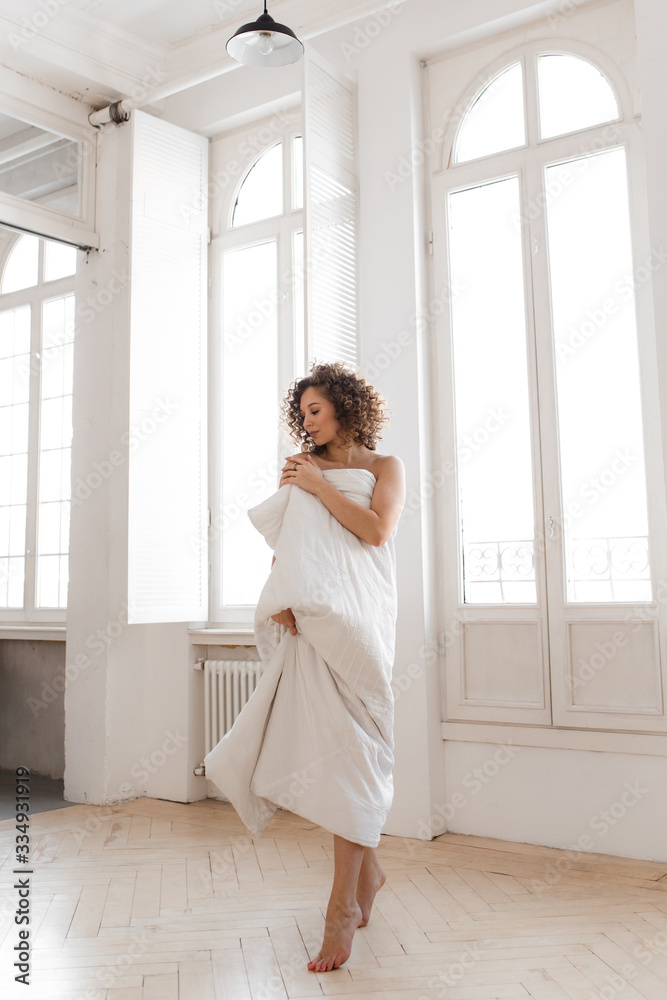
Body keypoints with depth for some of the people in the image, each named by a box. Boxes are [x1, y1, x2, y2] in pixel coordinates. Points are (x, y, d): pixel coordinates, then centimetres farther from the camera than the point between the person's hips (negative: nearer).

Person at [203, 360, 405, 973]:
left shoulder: (384, 467, 11)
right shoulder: (303, 469, 20)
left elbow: (377, 530, -7)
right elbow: (282, 546, 14)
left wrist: (320, 487, -1)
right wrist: (281, 597, -3)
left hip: (355, 618, -4)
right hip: (308, 620, 4)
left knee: (346, 748, -9)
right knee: (317, 740, 2)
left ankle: (345, 906, -3)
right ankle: (367, 868, 22)